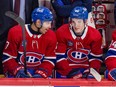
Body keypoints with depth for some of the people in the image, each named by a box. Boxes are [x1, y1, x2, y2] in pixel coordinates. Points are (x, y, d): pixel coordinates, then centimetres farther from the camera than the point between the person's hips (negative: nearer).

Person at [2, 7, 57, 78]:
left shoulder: (51, 36, -3)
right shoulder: (16, 32, -12)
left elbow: (50, 60, -1)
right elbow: (7, 57, -8)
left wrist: (41, 73, -18)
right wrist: (18, 70, -22)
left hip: (39, 70, 3)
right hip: (15, 71, -3)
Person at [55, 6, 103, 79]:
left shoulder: (95, 35, -9)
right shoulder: (61, 32, -14)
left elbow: (96, 57, -1)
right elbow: (59, 57, -12)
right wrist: (70, 71, -22)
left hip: (86, 69, 1)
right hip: (65, 70, -1)